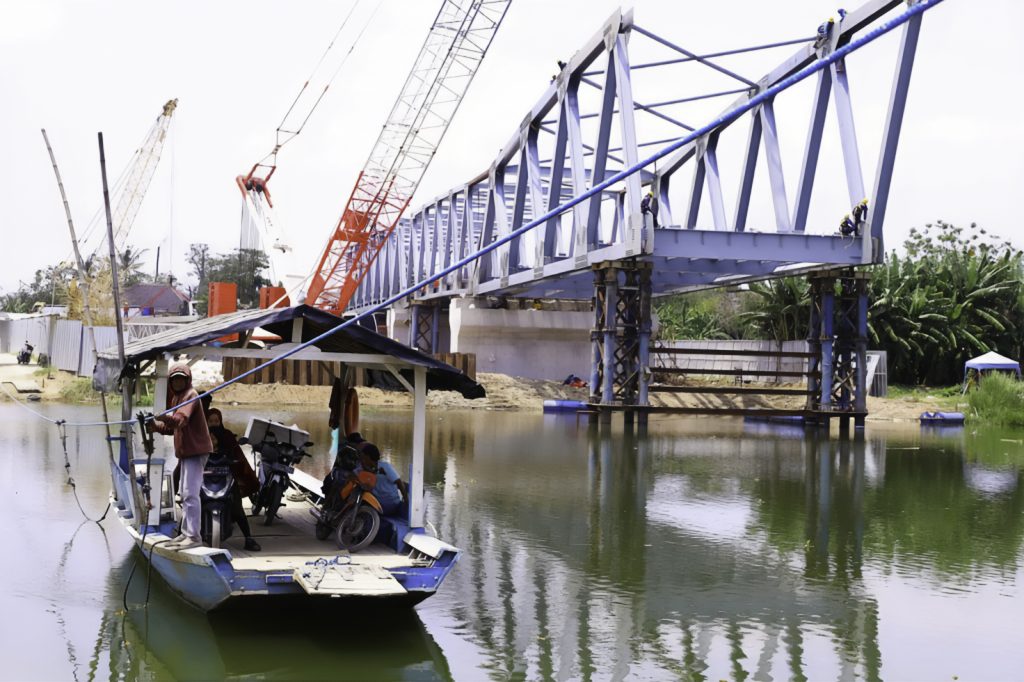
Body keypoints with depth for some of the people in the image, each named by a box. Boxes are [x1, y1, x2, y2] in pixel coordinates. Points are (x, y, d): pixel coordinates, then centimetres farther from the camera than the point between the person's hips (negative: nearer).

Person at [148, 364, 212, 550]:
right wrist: (156, 425, -1)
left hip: (195, 450, -11)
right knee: (185, 494, 17)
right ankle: (186, 533, 26)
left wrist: (165, 417, -45)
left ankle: (194, 536, -16)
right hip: (186, 451, 11)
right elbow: (172, 427, 17)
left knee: (190, 494, -15)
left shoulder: (190, 395, -11)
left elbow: (181, 420, -28)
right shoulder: (176, 398, 18)